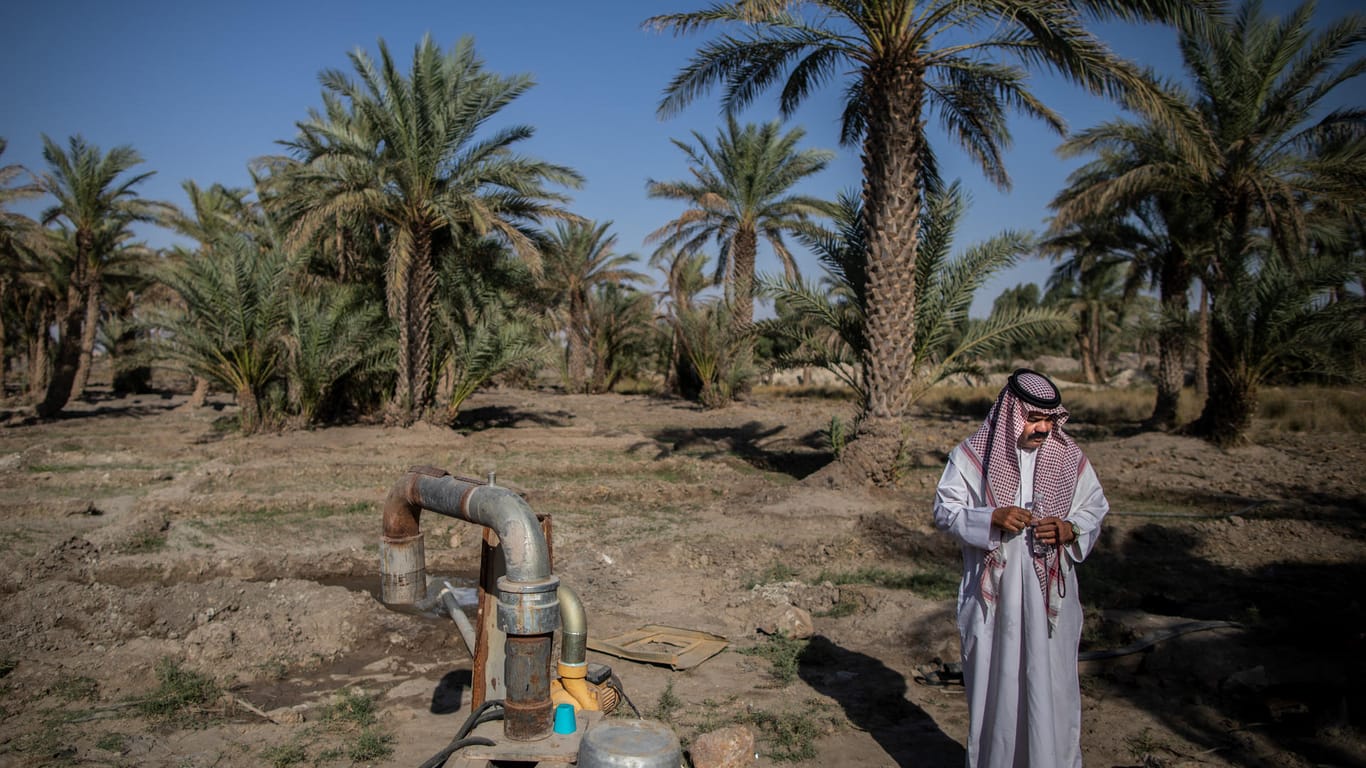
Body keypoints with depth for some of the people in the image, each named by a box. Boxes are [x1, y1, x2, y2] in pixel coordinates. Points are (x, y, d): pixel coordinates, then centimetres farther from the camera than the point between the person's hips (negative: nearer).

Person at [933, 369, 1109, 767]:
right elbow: (944, 509, -4)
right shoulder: (974, 454, -5)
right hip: (993, 595, -1)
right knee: (993, 682, 9)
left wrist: (1071, 529, -12)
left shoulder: (1069, 457, 1)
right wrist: (992, 519, -20)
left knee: (1050, 684, 5)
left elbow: (1095, 509, 9)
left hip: (1049, 595, 1)